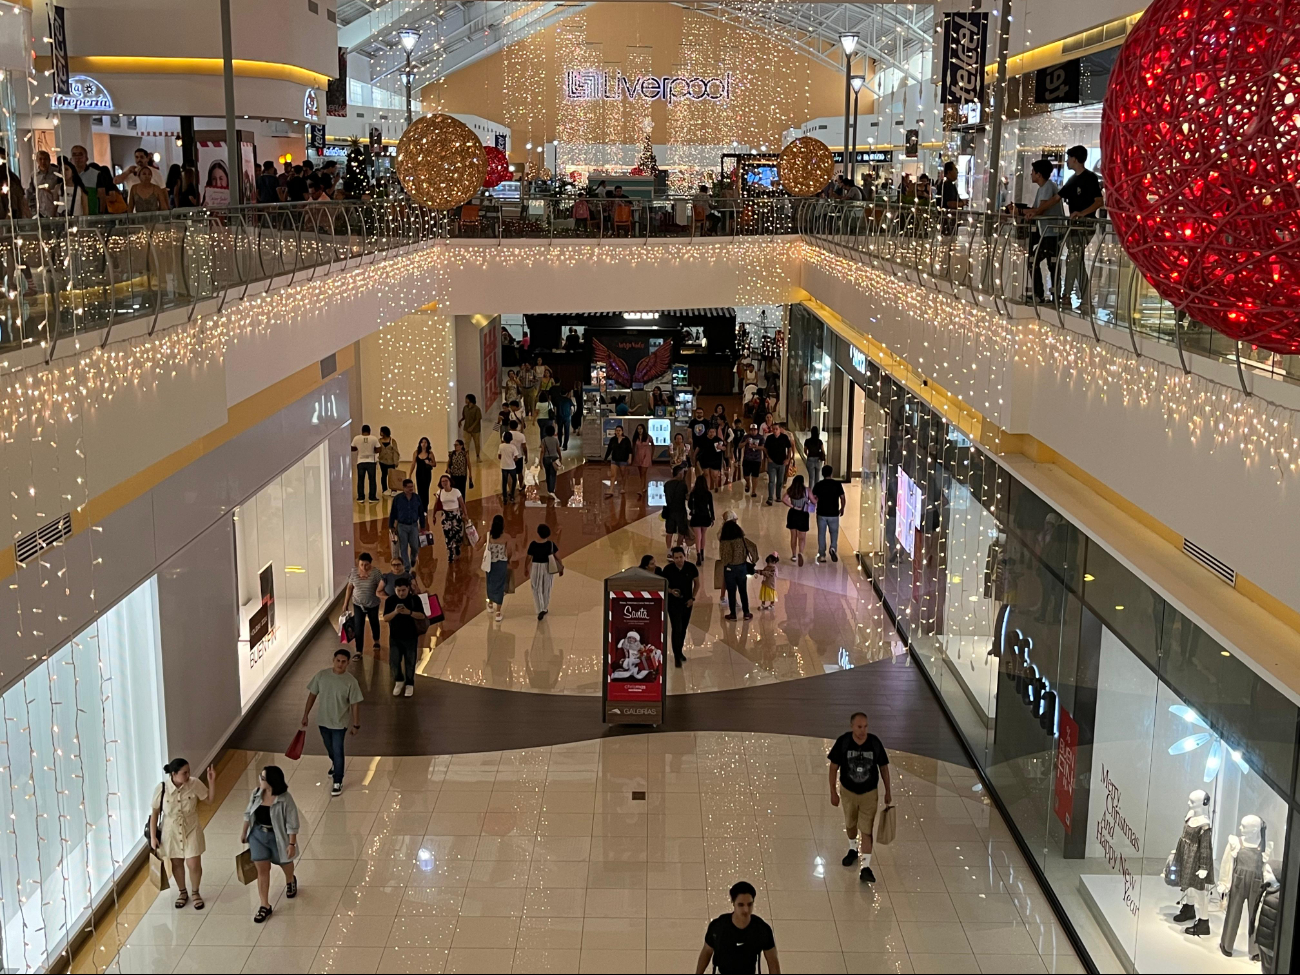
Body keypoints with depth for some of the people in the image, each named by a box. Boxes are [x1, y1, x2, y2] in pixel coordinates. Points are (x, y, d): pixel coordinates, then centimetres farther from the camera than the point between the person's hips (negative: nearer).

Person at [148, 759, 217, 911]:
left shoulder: (194, 784, -18)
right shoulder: (161, 788, -21)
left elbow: (210, 798, -4)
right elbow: (154, 813, -9)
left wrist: (212, 781, -21)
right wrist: (153, 836, -7)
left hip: (191, 831, 0)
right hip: (171, 832, 0)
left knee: (194, 865, 3)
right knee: (177, 864, 17)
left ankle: (195, 893, 30)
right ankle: (182, 892, 41)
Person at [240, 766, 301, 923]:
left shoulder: (285, 799, -27)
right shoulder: (256, 793, -12)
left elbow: (292, 824, -19)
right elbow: (249, 814, 5)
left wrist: (292, 844, -17)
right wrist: (244, 832, 11)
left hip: (277, 837, -3)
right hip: (258, 835, 3)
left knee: (284, 863, 23)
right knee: (262, 869, 2)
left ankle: (290, 881, 58)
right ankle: (265, 906, 11)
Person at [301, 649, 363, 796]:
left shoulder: (351, 681, -19)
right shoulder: (321, 675, -12)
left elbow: (355, 704, -11)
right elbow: (312, 695, -1)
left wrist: (356, 724, -6)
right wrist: (306, 715, 2)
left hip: (340, 723, -4)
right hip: (323, 720, 4)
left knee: (337, 751, 1)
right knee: (329, 748, 24)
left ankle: (338, 782, 17)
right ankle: (336, 764, 54)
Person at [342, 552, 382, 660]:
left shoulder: (375, 572, -18)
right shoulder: (354, 572, -10)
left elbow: (380, 588, -12)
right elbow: (349, 588, -1)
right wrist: (345, 604, 2)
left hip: (373, 604, -1)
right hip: (358, 604, 1)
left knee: (374, 622, 22)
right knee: (358, 627, -5)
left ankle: (376, 641, 48)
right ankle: (358, 652, 1)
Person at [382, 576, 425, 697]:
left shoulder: (415, 599, -9)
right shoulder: (390, 600, -6)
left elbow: (422, 616, -11)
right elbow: (385, 618, -9)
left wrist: (409, 612, -28)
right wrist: (395, 612, -28)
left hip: (411, 637, -1)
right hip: (395, 637, 1)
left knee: (410, 662, 7)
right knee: (393, 662, 3)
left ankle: (409, 684, 23)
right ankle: (399, 681, 27)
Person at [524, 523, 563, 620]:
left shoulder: (533, 544, -15)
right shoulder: (551, 544, -12)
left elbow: (528, 558, -7)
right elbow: (557, 556, -7)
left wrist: (525, 568, 9)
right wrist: (561, 567, 6)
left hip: (536, 568, -1)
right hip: (548, 568, 1)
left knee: (537, 589, 9)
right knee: (546, 588, 19)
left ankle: (541, 610, -6)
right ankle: (544, 608, 31)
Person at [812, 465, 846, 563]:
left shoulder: (818, 485, -4)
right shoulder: (837, 484, -6)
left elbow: (813, 498, -5)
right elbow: (843, 498, -6)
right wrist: (842, 509, 11)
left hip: (821, 513, 0)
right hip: (834, 514, 0)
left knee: (821, 534, 10)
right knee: (834, 533, 13)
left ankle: (822, 555, 11)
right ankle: (833, 548, -13)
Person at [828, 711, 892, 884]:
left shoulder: (874, 742, -17)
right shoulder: (843, 742, -18)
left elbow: (883, 767, -3)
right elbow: (834, 767, -7)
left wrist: (887, 792, 2)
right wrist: (833, 792, -6)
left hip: (869, 793, -1)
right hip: (848, 792, 1)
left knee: (866, 831, -4)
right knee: (850, 825, 22)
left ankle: (866, 868, -1)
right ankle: (853, 850, 49)